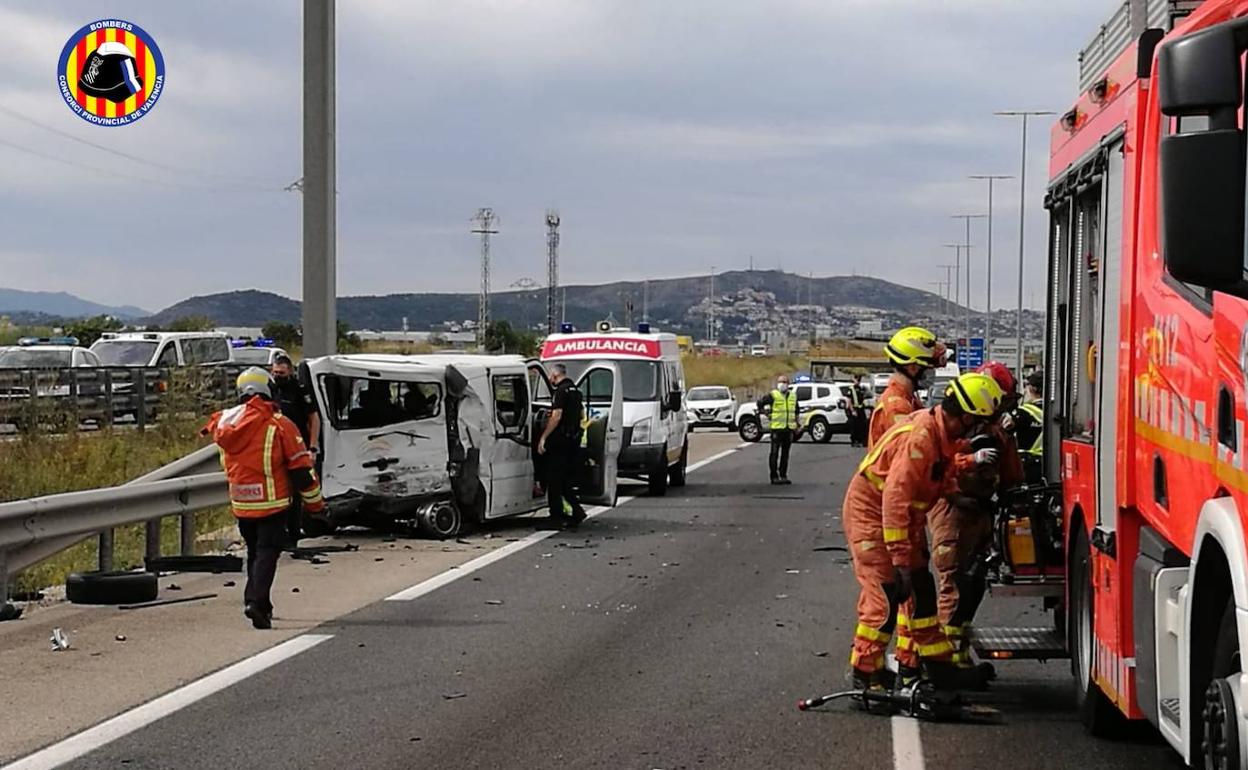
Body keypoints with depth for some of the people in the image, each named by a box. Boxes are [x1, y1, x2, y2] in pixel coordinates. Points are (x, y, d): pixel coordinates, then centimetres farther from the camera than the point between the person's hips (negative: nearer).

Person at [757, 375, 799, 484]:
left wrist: (796, 423, 21)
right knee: (775, 453, -4)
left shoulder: (793, 396, 12)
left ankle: (783, 475, 15)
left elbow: (797, 409, 26)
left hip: (789, 429, 5)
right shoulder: (773, 396, -6)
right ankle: (774, 476, -2)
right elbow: (760, 402, 1)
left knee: (785, 453, 9)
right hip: (777, 428, -5)